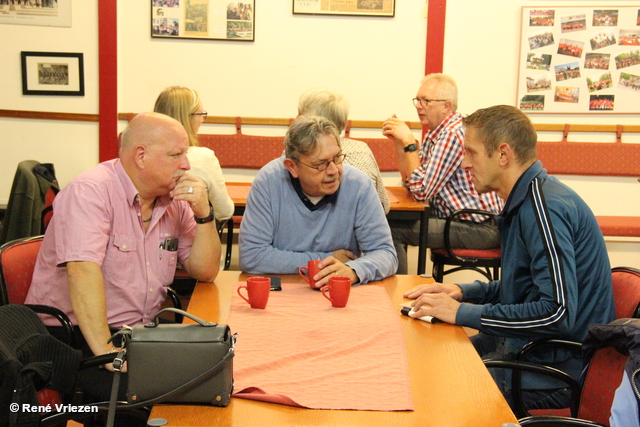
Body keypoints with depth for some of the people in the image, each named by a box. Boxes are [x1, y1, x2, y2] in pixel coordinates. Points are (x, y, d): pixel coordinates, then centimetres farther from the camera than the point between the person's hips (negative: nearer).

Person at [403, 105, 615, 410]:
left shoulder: (545, 206, -22)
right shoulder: (525, 201, 10)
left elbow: (557, 312, -28)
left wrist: (463, 313, -21)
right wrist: (462, 292, 5)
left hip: (556, 372, -10)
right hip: (524, 345, 10)